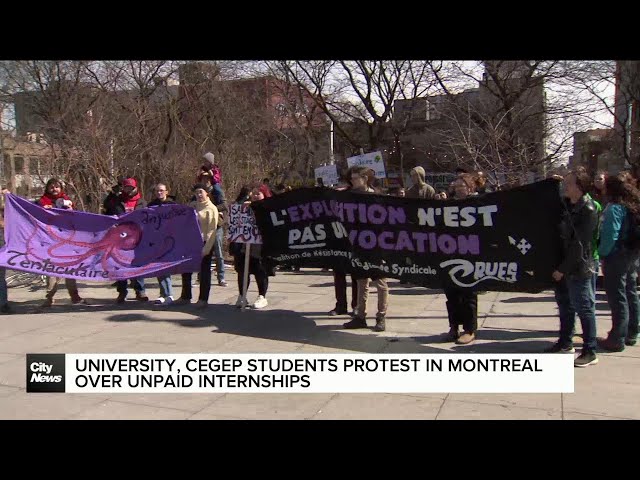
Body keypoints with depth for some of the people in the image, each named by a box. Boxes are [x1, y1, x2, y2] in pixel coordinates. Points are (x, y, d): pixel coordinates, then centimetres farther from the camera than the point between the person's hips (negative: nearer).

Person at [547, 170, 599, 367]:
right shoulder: (567, 205, 9)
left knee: (584, 307, -1)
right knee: (565, 304, 17)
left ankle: (590, 352, 9)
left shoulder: (588, 210, -15)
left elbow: (579, 244, -18)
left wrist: (563, 269, -16)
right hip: (563, 266, 8)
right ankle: (565, 343, 31)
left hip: (578, 268, -8)